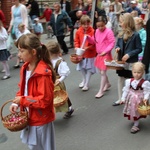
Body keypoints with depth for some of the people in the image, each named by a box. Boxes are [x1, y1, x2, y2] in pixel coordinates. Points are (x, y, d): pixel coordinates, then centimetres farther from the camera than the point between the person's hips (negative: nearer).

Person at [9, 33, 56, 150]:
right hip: (30, 117, 8)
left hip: (41, 119, -8)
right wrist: (16, 103, -5)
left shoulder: (43, 73, -28)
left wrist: (22, 101, -22)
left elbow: (45, 100, -28)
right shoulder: (25, 68, -1)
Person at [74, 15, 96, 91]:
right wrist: (77, 47, -13)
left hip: (90, 53, -5)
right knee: (82, 67, 20)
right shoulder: (78, 31, -6)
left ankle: (86, 84, 16)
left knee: (89, 68, 5)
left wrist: (88, 47, -29)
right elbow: (76, 41, 4)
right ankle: (83, 80, 42)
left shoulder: (92, 31, -18)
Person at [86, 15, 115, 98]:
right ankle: (107, 84, 43)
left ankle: (101, 91, 4)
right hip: (99, 54, 8)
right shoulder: (97, 31, 6)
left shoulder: (109, 32, -17)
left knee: (103, 73, -4)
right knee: (101, 71, 19)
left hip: (106, 55, -8)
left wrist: (105, 51, -27)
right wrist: (88, 38, -5)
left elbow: (112, 43, -18)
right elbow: (94, 41, 15)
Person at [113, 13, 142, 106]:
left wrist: (129, 54, -20)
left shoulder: (135, 35, -15)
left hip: (131, 62, -6)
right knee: (120, 79, 13)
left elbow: (139, 49, -11)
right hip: (121, 61, 6)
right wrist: (117, 48, -9)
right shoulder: (121, 34, 3)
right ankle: (120, 99, 26)